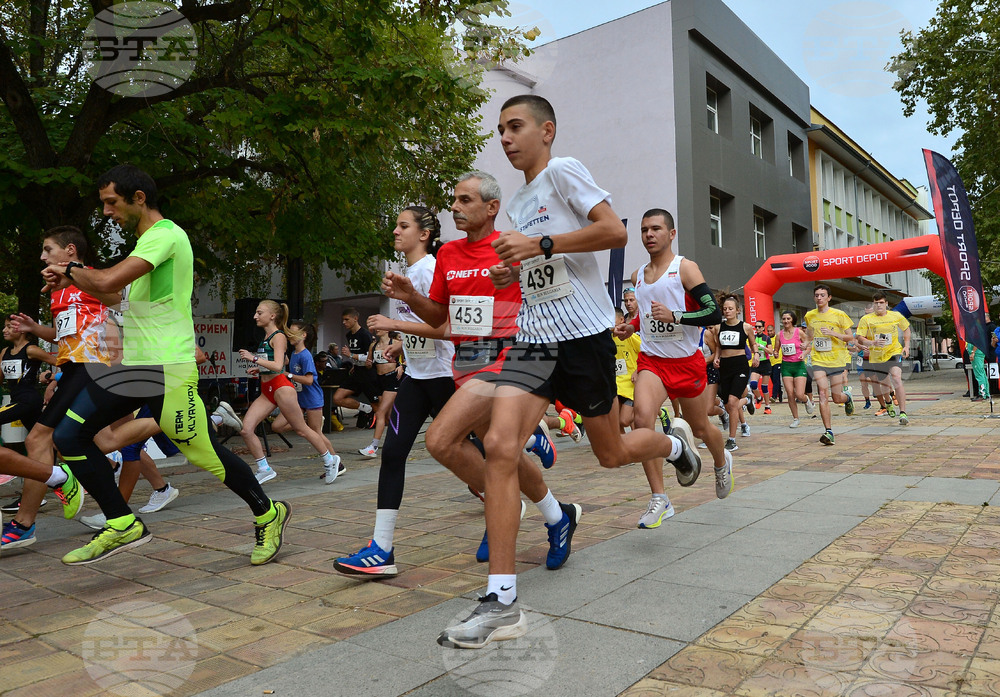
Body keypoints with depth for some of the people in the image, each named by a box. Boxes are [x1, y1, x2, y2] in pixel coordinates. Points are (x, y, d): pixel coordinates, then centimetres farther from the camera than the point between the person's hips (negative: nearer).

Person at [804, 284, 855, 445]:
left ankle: (847, 396, 40)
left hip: (837, 360, -2)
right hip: (818, 361, 2)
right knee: (823, 395, -12)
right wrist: (807, 347, 10)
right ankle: (828, 431, -9)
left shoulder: (839, 315, -3)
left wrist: (834, 334, -17)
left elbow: (850, 337, -1)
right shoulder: (810, 316, 7)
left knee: (837, 398, 2)